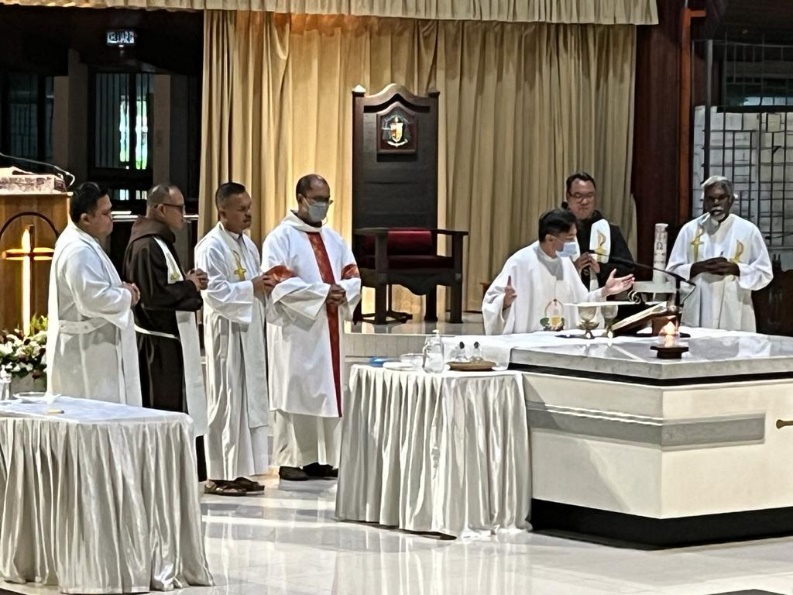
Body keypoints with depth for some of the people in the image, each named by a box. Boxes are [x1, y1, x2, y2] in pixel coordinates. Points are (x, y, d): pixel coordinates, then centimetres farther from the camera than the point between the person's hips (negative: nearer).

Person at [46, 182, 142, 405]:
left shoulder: (82, 244, 14)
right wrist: (126, 296, -12)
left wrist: (120, 290, 7)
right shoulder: (79, 252, -21)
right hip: (86, 355, -11)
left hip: (89, 350, 11)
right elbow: (94, 299, -29)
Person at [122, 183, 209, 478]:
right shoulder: (147, 246, -17)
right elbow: (153, 295, -24)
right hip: (157, 344, -11)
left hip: (170, 342, 11)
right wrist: (189, 286, -11)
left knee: (175, 414, 12)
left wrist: (189, 285, 5)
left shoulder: (160, 242, 15)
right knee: (162, 411, -7)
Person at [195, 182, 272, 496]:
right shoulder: (211, 248, -12)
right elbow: (215, 293, -20)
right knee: (227, 402, -6)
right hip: (226, 332, -9)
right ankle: (219, 475, 0)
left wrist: (267, 285, 2)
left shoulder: (247, 245, 14)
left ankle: (239, 470, 15)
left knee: (250, 400, 9)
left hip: (250, 331, 9)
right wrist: (252, 287, -18)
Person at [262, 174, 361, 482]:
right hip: (295, 330, -6)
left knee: (327, 393, 5)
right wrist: (323, 292, -20)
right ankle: (290, 460, -2)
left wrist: (343, 292, -11)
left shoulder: (333, 239, 16)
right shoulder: (281, 237, -5)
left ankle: (322, 457, 10)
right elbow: (279, 281, -16)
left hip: (328, 330, 7)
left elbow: (353, 276, 12)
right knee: (294, 394, -6)